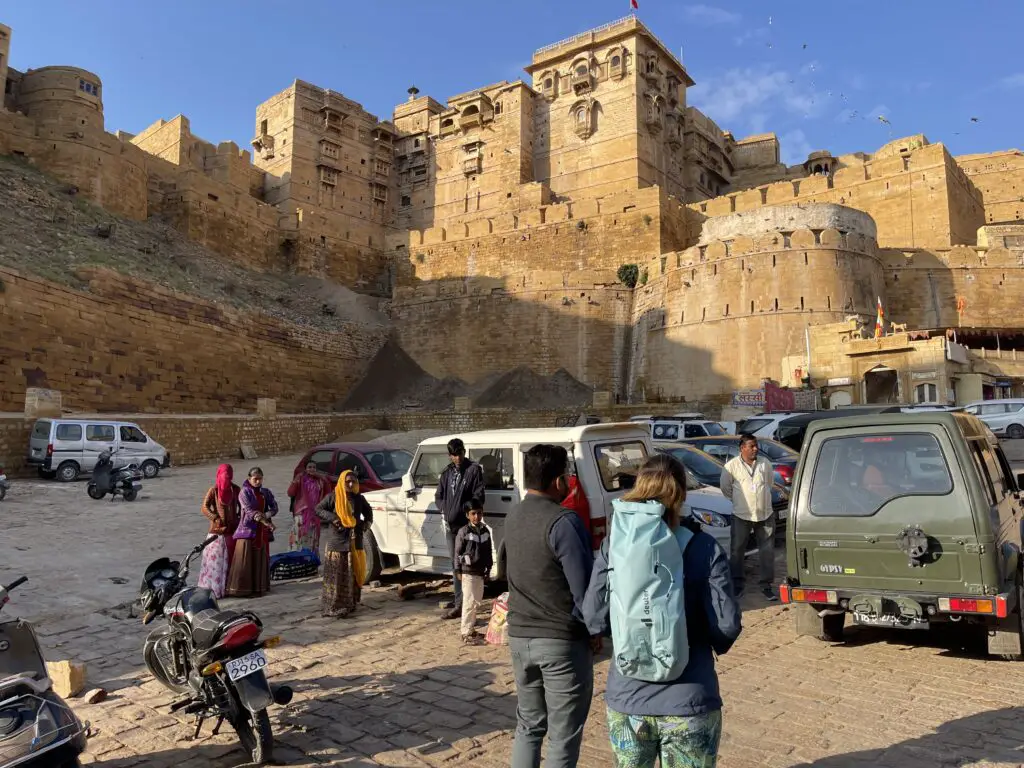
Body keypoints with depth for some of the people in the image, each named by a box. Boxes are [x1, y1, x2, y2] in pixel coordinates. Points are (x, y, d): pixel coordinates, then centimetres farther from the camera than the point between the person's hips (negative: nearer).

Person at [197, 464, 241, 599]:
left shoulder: (236, 489, 8)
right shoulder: (214, 490, -4)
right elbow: (205, 507, -12)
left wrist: (239, 518, 4)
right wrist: (216, 518, -21)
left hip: (232, 529, 4)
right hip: (217, 530, -4)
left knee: (231, 558, 8)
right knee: (215, 559, -5)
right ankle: (213, 589, 0)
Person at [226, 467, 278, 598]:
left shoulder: (266, 492, 10)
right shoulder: (244, 492, -5)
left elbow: (274, 507, 3)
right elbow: (249, 510, -17)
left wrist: (265, 515, -19)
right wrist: (265, 522, -26)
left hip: (262, 531, 5)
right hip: (247, 529, -5)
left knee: (260, 559, 7)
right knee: (244, 560, -5)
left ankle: (259, 586, 15)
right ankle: (240, 588, -1)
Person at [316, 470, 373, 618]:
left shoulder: (359, 498, 10)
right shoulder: (332, 497, -3)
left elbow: (368, 510, 26)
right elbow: (318, 509, -3)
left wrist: (367, 521, 8)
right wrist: (332, 518, -16)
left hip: (355, 542, 5)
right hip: (337, 542, -5)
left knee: (354, 574, 8)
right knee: (336, 576, -4)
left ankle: (350, 604, 19)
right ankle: (333, 607, -1)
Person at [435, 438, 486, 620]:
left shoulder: (474, 470, -7)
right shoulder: (447, 472, 12)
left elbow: (478, 497, -11)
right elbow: (439, 496, 17)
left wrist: (461, 508, -19)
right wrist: (444, 510, -1)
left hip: (465, 525, -7)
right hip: (450, 525, 7)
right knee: (454, 563, 17)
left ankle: (460, 605, -7)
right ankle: (458, 598, 30)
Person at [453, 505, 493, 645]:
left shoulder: (485, 531, 7)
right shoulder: (464, 531, -10)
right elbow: (458, 552, -6)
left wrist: (488, 568, 12)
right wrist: (458, 570, -7)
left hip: (480, 571, 7)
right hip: (468, 571, -7)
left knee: (477, 602, 15)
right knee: (469, 602, -7)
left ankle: (471, 628, 29)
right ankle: (466, 633, -1)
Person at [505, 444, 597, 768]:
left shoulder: (513, 517, 5)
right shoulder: (564, 521, -20)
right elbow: (583, 586, -19)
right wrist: (594, 630, -5)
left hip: (519, 635, 7)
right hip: (563, 639, -7)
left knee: (528, 725, 21)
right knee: (564, 736, 7)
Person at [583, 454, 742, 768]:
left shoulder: (614, 545, -7)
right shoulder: (704, 548, -11)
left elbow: (595, 620, -6)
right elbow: (727, 625, -12)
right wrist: (716, 644, 10)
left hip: (626, 699, 2)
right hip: (688, 702, -1)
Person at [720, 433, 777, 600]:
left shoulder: (765, 463, 0)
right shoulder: (731, 465, -9)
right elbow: (725, 487, 1)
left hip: (765, 514, 3)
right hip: (742, 516, -2)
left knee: (767, 551, 7)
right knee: (737, 551, 4)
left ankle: (766, 585, 18)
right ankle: (737, 584, 17)